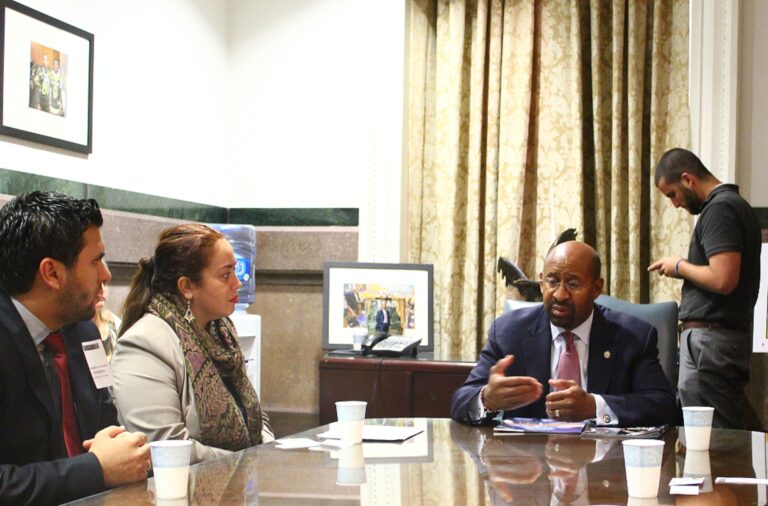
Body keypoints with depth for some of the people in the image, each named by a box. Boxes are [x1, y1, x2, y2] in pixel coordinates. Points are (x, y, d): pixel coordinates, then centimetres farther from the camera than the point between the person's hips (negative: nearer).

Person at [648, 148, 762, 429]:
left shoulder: (719, 209, -13)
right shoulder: (735, 204, 18)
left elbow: (723, 279, -22)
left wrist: (680, 267, -7)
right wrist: (687, 269, 14)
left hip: (710, 339, -11)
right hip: (733, 334, 11)